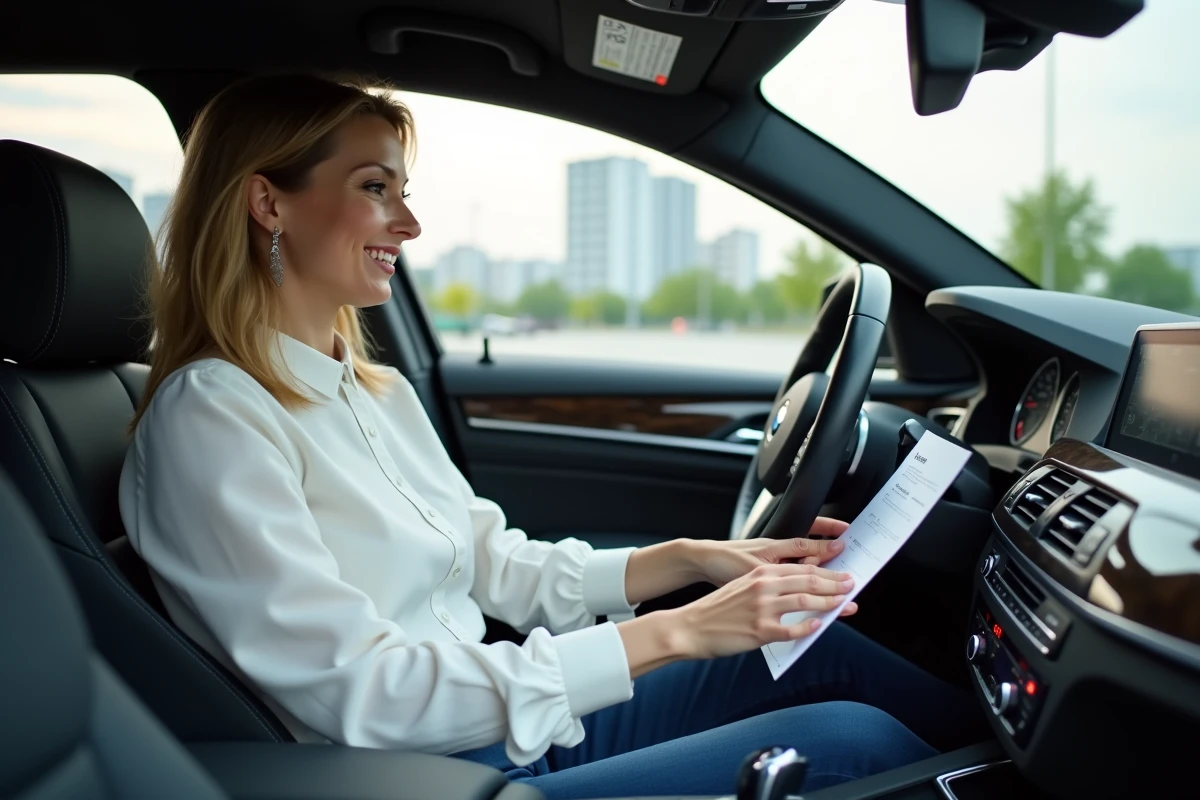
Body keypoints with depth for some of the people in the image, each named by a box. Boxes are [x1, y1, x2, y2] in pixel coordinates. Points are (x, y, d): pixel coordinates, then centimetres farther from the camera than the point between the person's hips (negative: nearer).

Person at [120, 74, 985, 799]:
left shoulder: (377, 391, 8)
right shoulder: (209, 417, -17)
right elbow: (356, 691, -23)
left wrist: (696, 557, -1)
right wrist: (671, 634, -25)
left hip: (526, 722, 8)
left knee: (823, 647, 1)